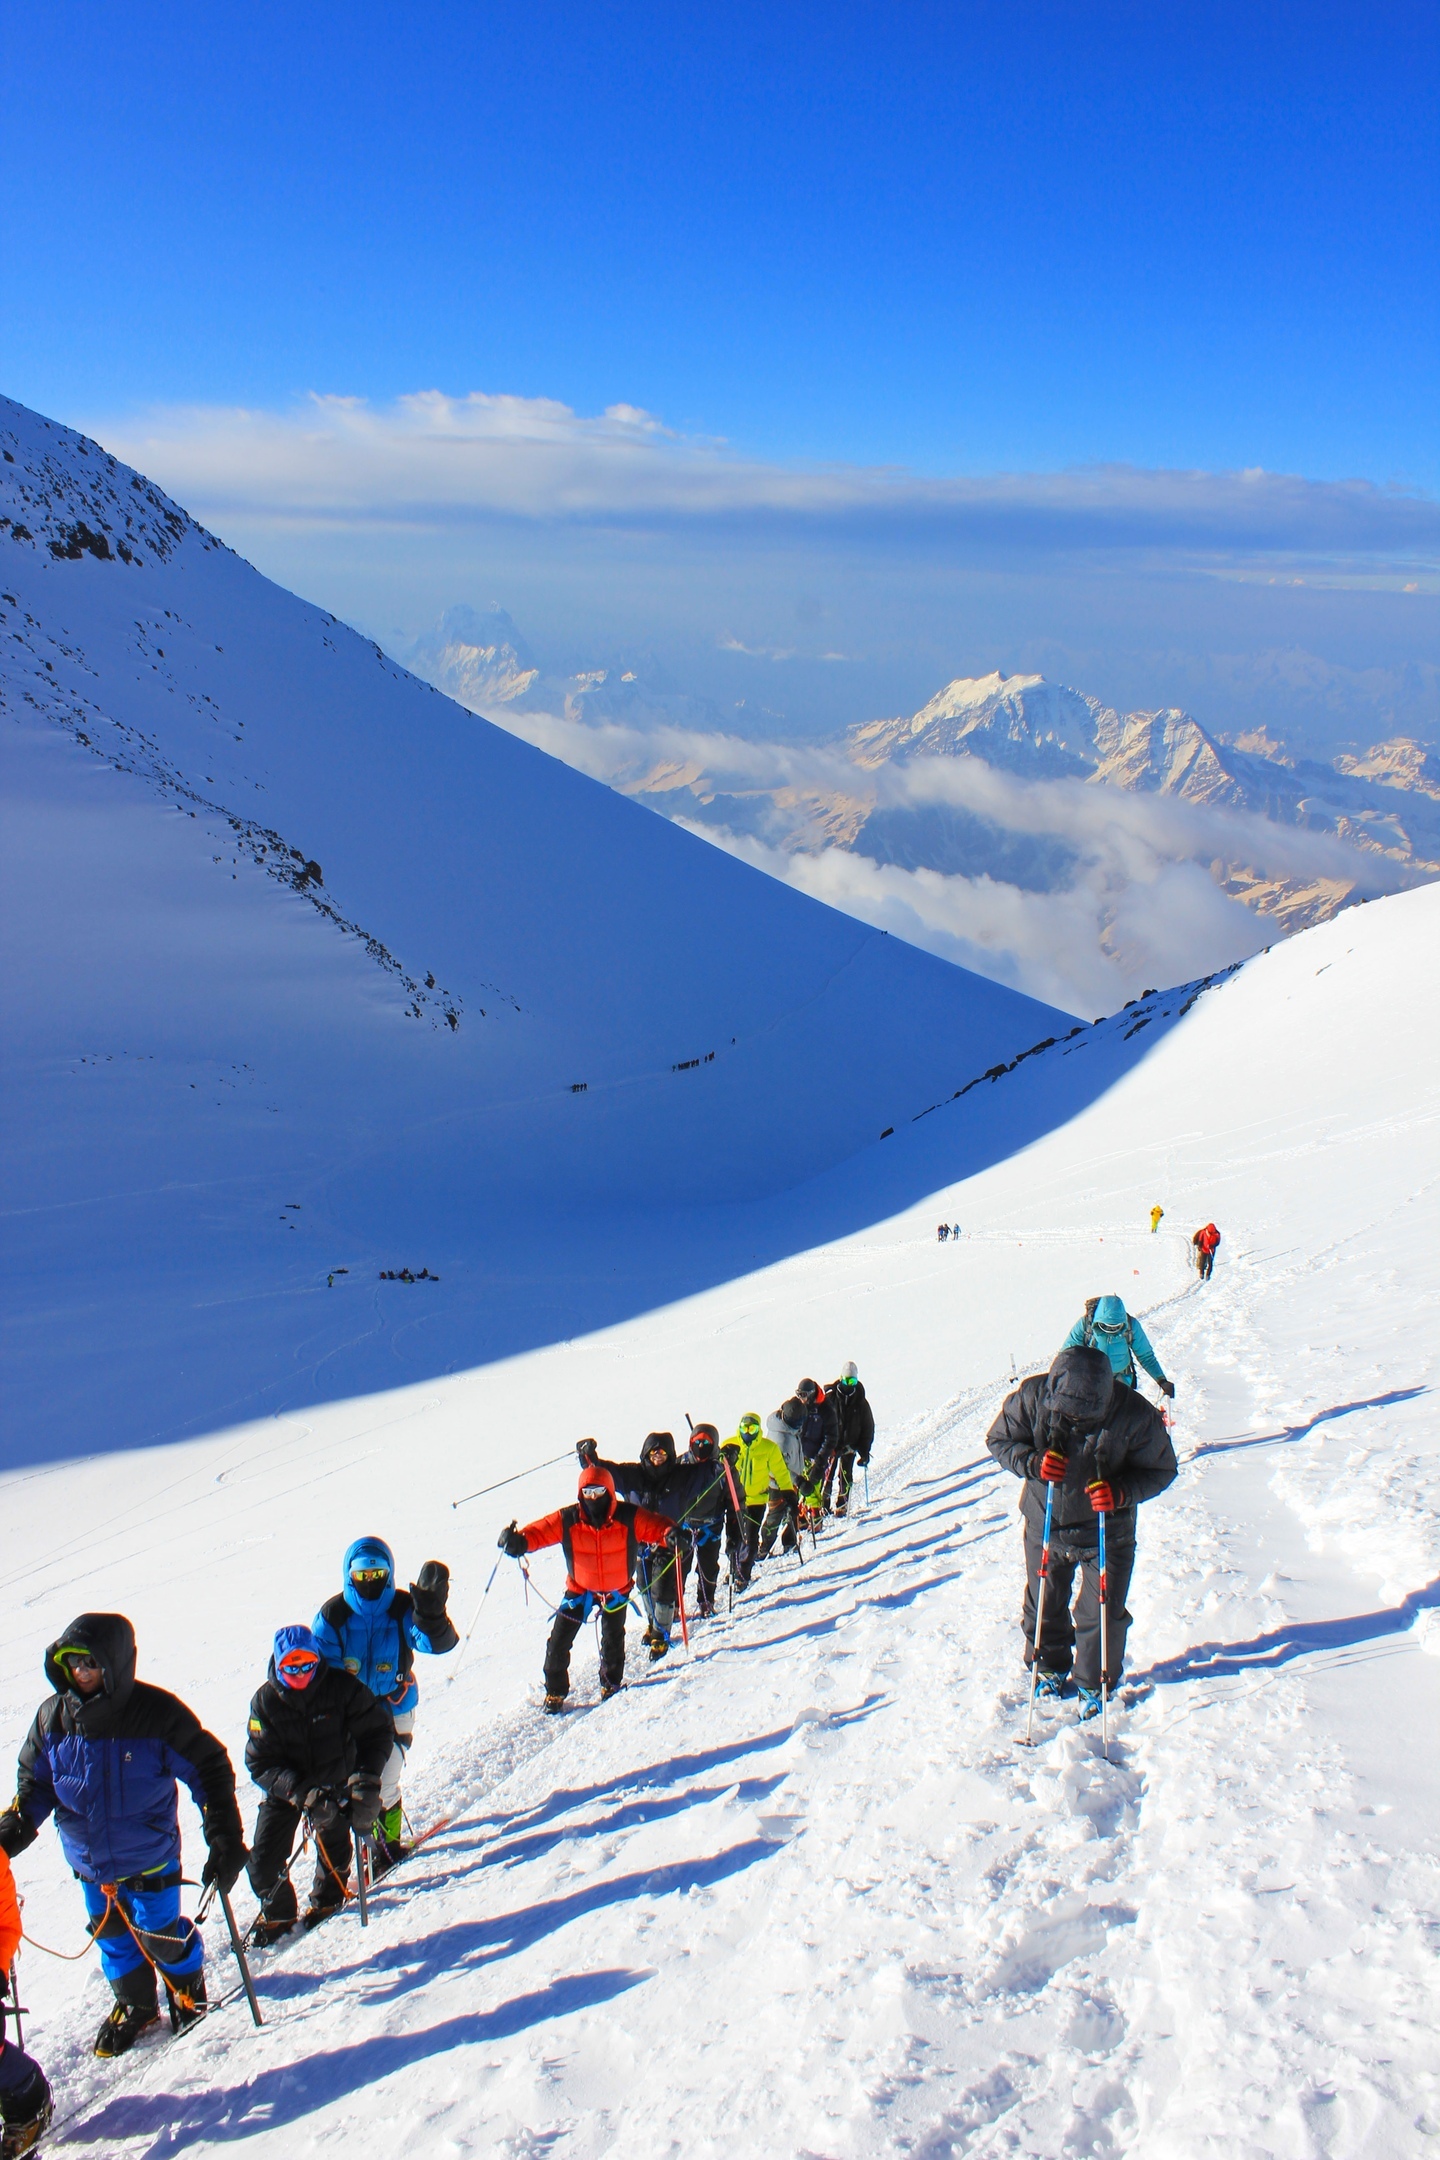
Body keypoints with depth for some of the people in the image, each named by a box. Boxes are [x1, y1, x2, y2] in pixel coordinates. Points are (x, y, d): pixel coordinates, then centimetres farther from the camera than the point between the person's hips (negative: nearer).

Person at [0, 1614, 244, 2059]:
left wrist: (225, 1839, -18)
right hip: (90, 1862, 4)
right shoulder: (53, 1716, -10)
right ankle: (134, 2006, 45)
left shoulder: (157, 1712, -23)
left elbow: (208, 1770, -14)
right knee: (113, 1939, 20)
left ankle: (188, 1989, 39)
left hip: (150, 1860, -4)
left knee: (160, 1936, 7)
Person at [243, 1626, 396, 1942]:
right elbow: (260, 1763, -17)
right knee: (264, 1860, -4)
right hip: (285, 1788, 0)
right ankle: (277, 1913, 26)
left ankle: (327, 1897, 33)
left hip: (335, 1783, 0)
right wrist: (299, 1792, -32)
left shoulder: (342, 1687, -18)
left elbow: (378, 1730, -12)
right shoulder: (265, 1701, -15)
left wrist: (367, 1775, -28)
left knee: (333, 1844, -2)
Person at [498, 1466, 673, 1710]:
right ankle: (555, 1692, 20)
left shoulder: (629, 1517, -22)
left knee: (613, 1639, 15)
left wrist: (670, 1534, -46)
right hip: (579, 1588, 0)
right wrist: (519, 1541, -41)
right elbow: (540, 1531, -20)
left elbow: (655, 1526, -23)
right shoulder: (567, 1520, -20)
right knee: (559, 1640, -1)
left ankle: (611, 1684, 42)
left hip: (617, 1590, 0)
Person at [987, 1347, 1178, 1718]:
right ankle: (1050, 1669, 45)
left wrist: (1121, 1491, -31)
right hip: (1045, 1525, 2)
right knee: (1044, 1604, 19)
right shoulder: (1032, 1397, -23)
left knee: (1103, 1613, 7)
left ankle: (1095, 1685, 32)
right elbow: (998, 1439, -8)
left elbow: (1161, 1470, -13)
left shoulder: (1134, 1415, -27)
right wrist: (1032, 1462, -28)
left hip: (1106, 1530, -2)